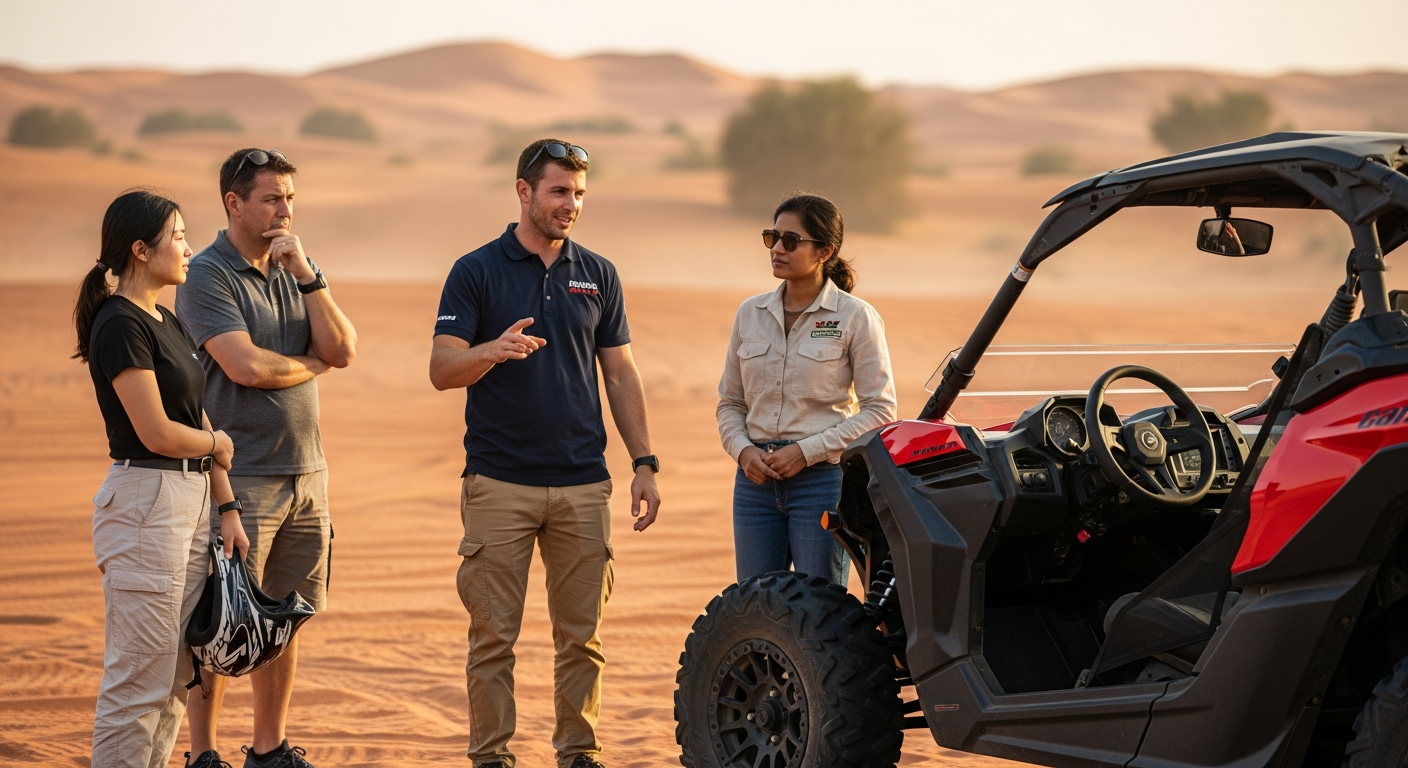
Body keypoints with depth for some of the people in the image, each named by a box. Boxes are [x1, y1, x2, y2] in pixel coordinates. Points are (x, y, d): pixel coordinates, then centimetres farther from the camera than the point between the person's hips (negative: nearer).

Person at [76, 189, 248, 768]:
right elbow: (158, 433, -18)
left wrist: (228, 510, 12)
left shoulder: (166, 323, 15)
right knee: (140, 678, -5)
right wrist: (216, 444, 2)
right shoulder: (121, 324, -14)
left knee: (177, 675, 12)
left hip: (191, 501, 9)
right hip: (144, 502, -9)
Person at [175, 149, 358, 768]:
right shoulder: (207, 275, -8)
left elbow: (343, 351, 2)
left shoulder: (293, 271, 13)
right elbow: (246, 366, -19)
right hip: (240, 478, -7)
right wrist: (313, 364, -2)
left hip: (305, 472, 7)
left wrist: (306, 274, -7)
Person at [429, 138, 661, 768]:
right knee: (493, 633, 0)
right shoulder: (476, 272, 0)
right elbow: (442, 371, -6)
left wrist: (643, 463, 6)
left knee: (582, 633, 5)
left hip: (583, 485, 3)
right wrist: (494, 350, -27)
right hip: (499, 484, -3)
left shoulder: (597, 275, 11)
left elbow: (620, 374, 13)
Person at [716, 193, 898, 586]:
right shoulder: (750, 314, 9)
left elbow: (879, 410, -6)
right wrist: (743, 450, -5)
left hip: (822, 479, -4)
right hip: (757, 480, 4)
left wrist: (806, 450, -13)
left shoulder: (856, 317, -4)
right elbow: (729, 402, 15)